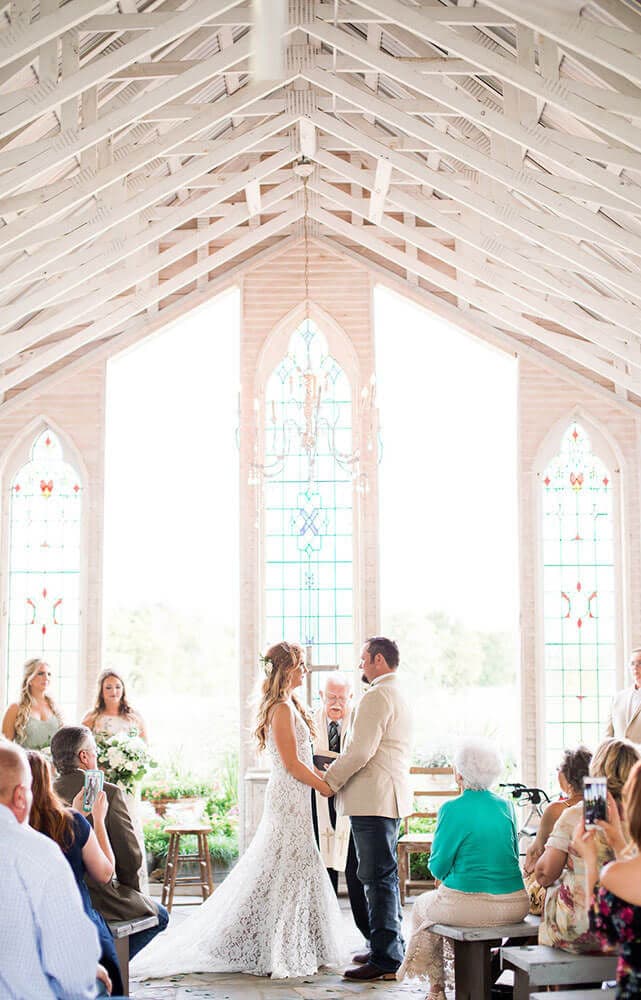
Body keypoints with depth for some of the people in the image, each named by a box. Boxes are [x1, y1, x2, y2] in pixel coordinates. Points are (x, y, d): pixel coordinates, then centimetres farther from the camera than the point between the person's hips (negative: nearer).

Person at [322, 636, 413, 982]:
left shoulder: (376, 697, -14)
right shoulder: (399, 695, 20)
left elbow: (360, 751, -20)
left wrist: (329, 781, -9)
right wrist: (340, 770, 19)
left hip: (373, 799, -11)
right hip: (390, 798, 11)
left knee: (378, 878, -8)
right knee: (383, 876, 17)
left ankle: (384, 960, -7)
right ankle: (389, 947, 24)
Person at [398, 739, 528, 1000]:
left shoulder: (453, 810, -12)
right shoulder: (506, 806, 4)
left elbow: (438, 867, -6)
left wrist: (448, 875, 17)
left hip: (472, 909, -5)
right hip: (515, 907, 5)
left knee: (422, 906, 26)